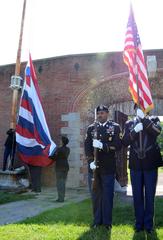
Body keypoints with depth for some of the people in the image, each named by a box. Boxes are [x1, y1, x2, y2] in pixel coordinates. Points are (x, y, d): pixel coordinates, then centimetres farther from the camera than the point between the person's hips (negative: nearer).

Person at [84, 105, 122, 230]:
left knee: (108, 195, 4)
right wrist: (91, 161, -12)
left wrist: (102, 145, -21)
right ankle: (97, 220, 23)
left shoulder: (115, 127, 2)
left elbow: (118, 145, -8)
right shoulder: (91, 128, 9)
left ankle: (107, 221, 17)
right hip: (94, 166, 3)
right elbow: (87, 146, 2)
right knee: (95, 194, 10)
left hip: (108, 167, -2)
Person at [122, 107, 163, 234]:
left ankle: (148, 224, 17)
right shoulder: (129, 123, 8)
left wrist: (144, 118, -21)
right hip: (135, 165, 2)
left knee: (150, 195, 5)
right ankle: (139, 223, 21)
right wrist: (135, 130, -17)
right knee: (137, 195, 8)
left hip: (151, 164, -1)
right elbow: (125, 142, -3)